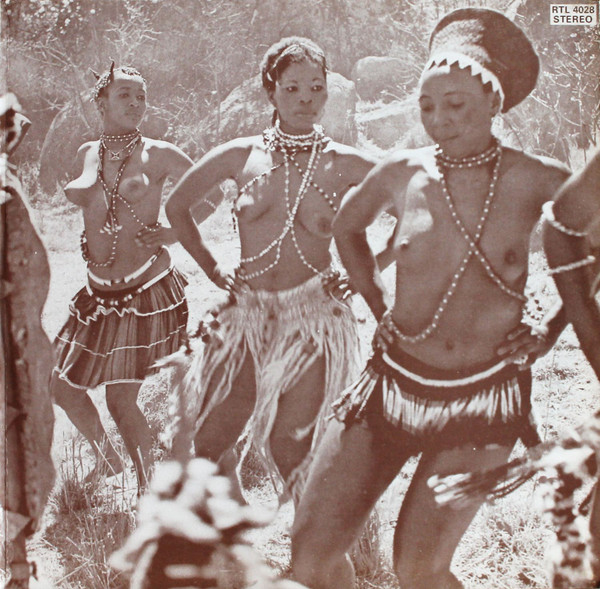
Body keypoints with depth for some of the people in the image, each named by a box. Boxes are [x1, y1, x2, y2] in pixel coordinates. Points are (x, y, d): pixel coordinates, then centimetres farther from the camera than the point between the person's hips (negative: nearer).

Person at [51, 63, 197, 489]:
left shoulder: (158, 155, -5)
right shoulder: (88, 154, 7)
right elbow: (76, 191, -15)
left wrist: (174, 233, -9)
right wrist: (125, 185, -31)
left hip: (149, 290, -5)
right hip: (99, 294, 6)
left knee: (121, 397, -4)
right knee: (63, 385, 10)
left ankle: (147, 487, 16)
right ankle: (108, 459, 36)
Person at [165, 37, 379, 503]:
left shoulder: (345, 164, -2)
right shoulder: (242, 156, 4)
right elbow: (177, 206, 17)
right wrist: (213, 269, 11)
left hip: (313, 318, -3)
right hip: (247, 313, 3)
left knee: (292, 449, -4)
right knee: (209, 444, 3)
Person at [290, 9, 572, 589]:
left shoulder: (540, 183, -7)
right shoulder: (401, 173, 1)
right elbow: (346, 228, 21)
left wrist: (552, 328, 3)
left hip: (483, 393, -3)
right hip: (392, 381, 3)